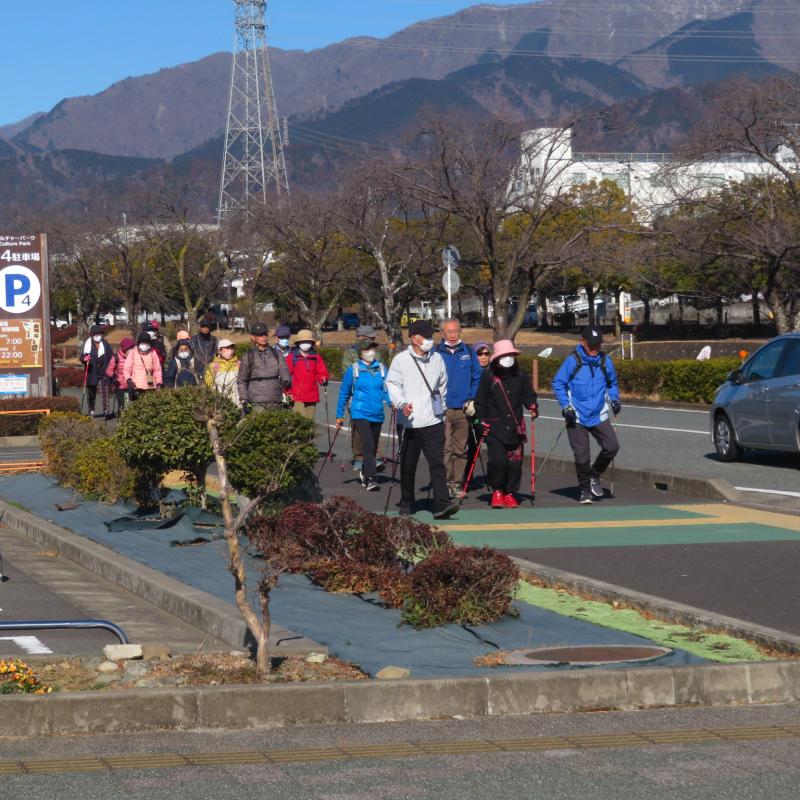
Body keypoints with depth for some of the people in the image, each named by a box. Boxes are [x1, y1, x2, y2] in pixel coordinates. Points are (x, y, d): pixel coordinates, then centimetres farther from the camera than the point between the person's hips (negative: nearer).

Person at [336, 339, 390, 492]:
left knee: (373, 448, 15)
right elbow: (344, 393, 7)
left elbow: (386, 390, 7)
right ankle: (371, 479, -24)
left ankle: (364, 473, 37)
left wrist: (392, 403, -13)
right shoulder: (353, 370, 0)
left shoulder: (381, 369, 6)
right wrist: (339, 415, 7)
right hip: (360, 414, -4)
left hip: (377, 415, 4)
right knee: (368, 445, -19)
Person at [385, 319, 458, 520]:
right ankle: (406, 504, 23)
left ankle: (442, 504, -17)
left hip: (433, 422, 2)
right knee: (407, 466, 9)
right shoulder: (401, 359, -1)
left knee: (437, 463, -10)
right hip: (408, 422, -2)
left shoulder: (437, 359, 10)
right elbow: (392, 384, -5)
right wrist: (401, 404, -21)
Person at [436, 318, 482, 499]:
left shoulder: (468, 352, 8)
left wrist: (473, 400, 1)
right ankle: (446, 483, -11)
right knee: (445, 448, -13)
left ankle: (457, 484, 14)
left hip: (463, 409, 3)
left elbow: (477, 377, 11)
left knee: (460, 449, 7)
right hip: (443, 408, -3)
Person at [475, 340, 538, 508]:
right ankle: (497, 491, 9)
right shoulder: (488, 376, 1)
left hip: (515, 428, 3)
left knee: (515, 462, 2)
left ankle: (509, 493, 18)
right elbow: (480, 402, 4)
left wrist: (533, 407, -3)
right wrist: (483, 421, -2)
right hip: (495, 429, -3)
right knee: (497, 461, -13)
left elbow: (528, 396, 18)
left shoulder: (521, 376, 9)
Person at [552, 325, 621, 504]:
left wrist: (614, 400, 6)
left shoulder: (605, 362, 5)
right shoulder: (572, 361, -7)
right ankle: (585, 489, 16)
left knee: (612, 446, -11)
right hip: (577, 417, -3)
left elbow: (612, 383, 23)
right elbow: (558, 383, -3)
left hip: (599, 416, 3)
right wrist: (566, 407, -11)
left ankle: (595, 476, 14)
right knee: (581, 456, -1)